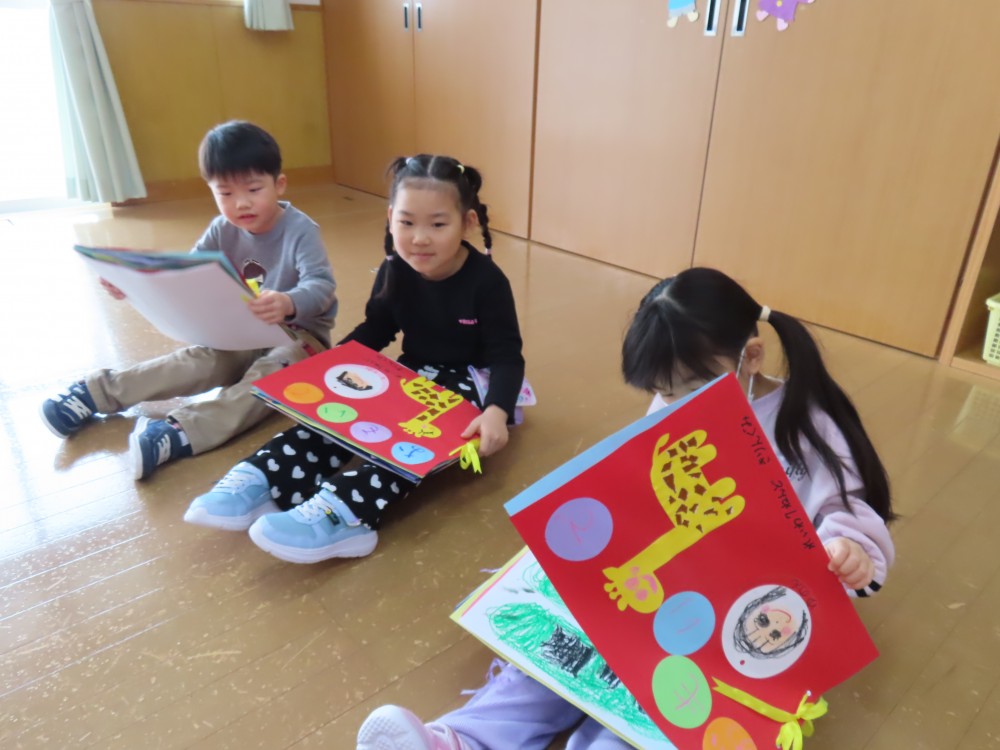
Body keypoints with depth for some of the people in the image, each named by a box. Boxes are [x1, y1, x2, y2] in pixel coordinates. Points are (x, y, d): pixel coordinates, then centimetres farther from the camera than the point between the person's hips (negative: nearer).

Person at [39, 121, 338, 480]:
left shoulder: (300, 231, -19)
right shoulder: (222, 231, 0)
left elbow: (322, 285, -33)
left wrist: (288, 304, -56)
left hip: (300, 334, -5)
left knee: (268, 375, -34)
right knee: (199, 360, -18)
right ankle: (94, 393, -13)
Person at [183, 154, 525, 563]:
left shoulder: (487, 281, -20)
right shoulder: (394, 270, -4)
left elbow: (507, 356, -19)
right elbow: (374, 330, 9)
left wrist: (496, 411, -38)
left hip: (467, 385, -6)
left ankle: (340, 513, -53)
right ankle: (261, 481, -29)